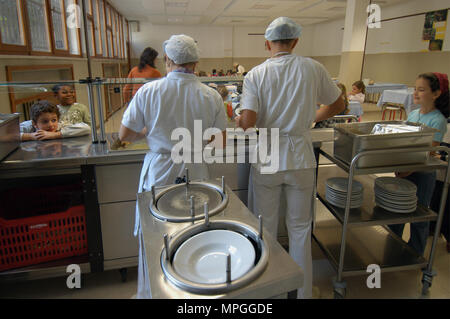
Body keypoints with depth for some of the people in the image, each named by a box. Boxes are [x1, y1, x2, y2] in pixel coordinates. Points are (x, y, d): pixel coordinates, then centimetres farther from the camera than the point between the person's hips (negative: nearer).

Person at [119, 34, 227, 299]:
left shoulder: (148, 91, -10)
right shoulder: (212, 96, -6)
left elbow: (125, 135, -4)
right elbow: (221, 141, 0)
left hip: (159, 171, -1)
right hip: (195, 173, 1)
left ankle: (151, 292, 36)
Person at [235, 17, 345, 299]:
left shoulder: (255, 75, -7)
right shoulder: (312, 68, -3)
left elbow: (247, 122, -17)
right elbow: (338, 105, 9)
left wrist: (238, 120, 6)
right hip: (301, 158, 1)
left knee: (266, 229, 16)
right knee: (300, 228, 15)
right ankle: (303, 291, 31)